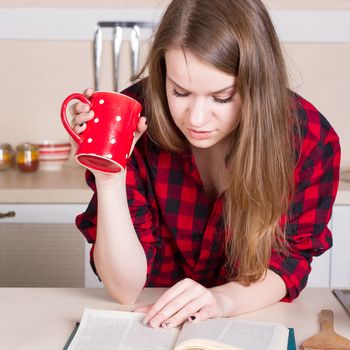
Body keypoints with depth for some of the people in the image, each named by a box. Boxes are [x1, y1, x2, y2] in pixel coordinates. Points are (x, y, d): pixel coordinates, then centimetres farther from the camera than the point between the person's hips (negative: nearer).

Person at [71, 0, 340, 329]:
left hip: (255, 324, 1)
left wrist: (221, 299, -28)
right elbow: (124, 287, -18)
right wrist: (109, 177, -33)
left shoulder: (311, 138, -18)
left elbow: (288, 258, -8)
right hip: (153, 327, -1)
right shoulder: (132, 123, -20)